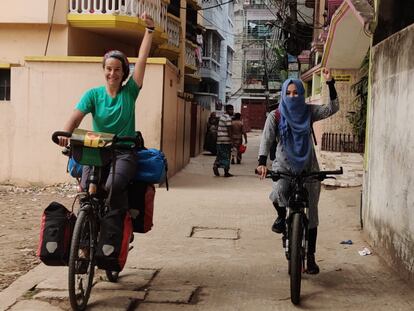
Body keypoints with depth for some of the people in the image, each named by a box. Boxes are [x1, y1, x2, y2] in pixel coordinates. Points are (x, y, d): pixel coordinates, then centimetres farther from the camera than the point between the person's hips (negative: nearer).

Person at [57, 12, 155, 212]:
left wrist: (150, 29, -9)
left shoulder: (129, 92, 5)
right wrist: (65, 133, -31)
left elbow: (142, 60, -2)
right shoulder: (93, 94, 6)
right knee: (87, 187, -25)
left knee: (112, 186, -30)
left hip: (124, 152, -1)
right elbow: (76, 116, -9)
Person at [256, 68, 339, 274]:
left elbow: (332, 109, -10)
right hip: (284, 164, -1)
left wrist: (330, 83, -20)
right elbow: (266, 139, -14)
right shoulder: (276, 116, -4)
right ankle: (281, 217, 3)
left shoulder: (309, 112, 1)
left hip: (307, 165, 2)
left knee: (312, 211, 1)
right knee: (278, 193, -33)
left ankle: (310, 257, 11)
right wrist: (262, 162, -29)